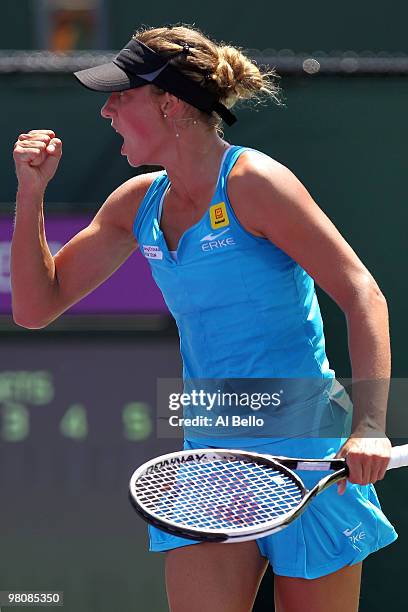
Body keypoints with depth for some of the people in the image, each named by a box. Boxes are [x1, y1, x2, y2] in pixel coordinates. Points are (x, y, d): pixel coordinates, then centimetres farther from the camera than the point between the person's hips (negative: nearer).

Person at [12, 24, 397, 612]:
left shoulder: (251, 183, -11)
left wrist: (369, 426, -26)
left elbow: (363, 296, -14)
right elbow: (36, 306, 15)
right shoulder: (138, 203, 9)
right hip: (210, 460, 5)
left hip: (308, 453, -5)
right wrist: (31, 192, 3)